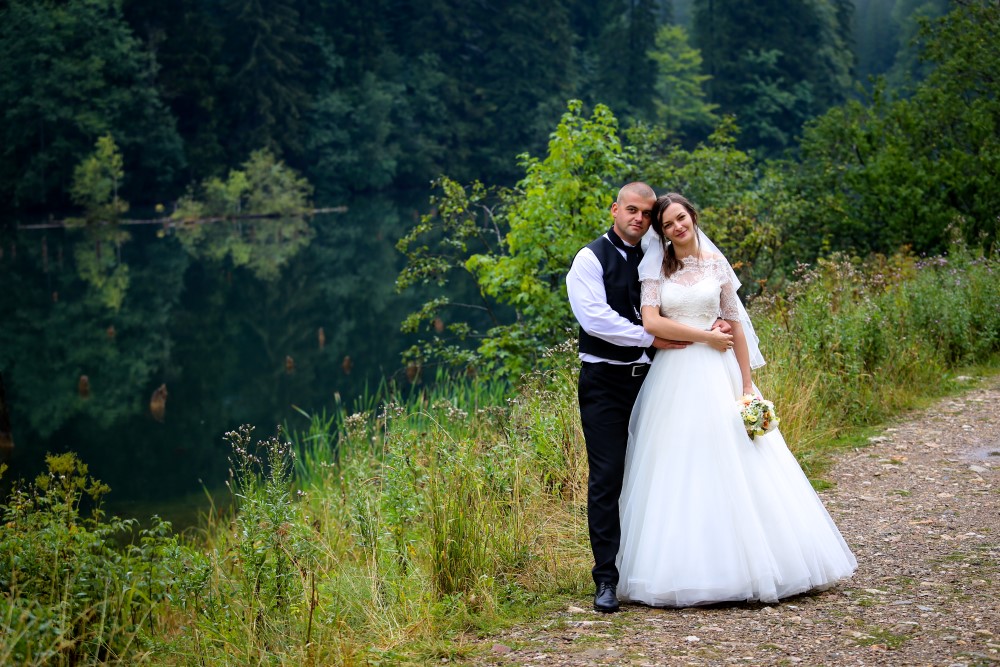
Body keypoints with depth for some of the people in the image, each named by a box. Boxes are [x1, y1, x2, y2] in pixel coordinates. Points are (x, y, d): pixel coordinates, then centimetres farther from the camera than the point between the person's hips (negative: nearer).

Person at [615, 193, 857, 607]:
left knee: (731, 468, -1)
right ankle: (683, 570, 6)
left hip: (716, 374, 1)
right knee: (678, 474, 0)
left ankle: (745, 566, 8)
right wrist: (705, 336, -8)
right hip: (673, 376, 0)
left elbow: (735, 324, 5)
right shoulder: (656, 269, 5)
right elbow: (651, 323, -8)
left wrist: (747, 384, 0)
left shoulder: (716, 263, 7)